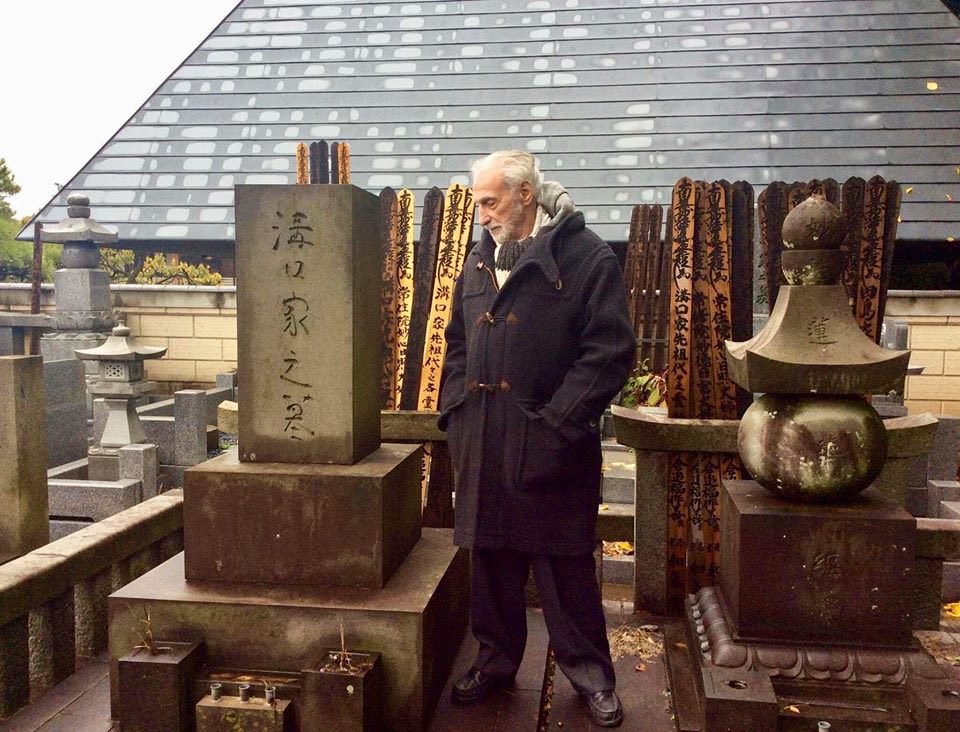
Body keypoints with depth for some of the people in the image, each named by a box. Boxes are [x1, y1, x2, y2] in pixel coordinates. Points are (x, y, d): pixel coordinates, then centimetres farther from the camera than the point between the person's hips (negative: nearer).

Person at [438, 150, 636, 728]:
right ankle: (496, 660, 32)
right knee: (489, 555, 14)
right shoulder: (479, 262, 14)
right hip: (482, 442, 6)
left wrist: (559, 418, -16)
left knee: (564, 562, 4)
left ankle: (591, 673, 23)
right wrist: (455, 407, 7)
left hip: (549, 444, -5)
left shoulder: (586, 256, -6)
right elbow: (457, 344, 20)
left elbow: (611, 350, -12)